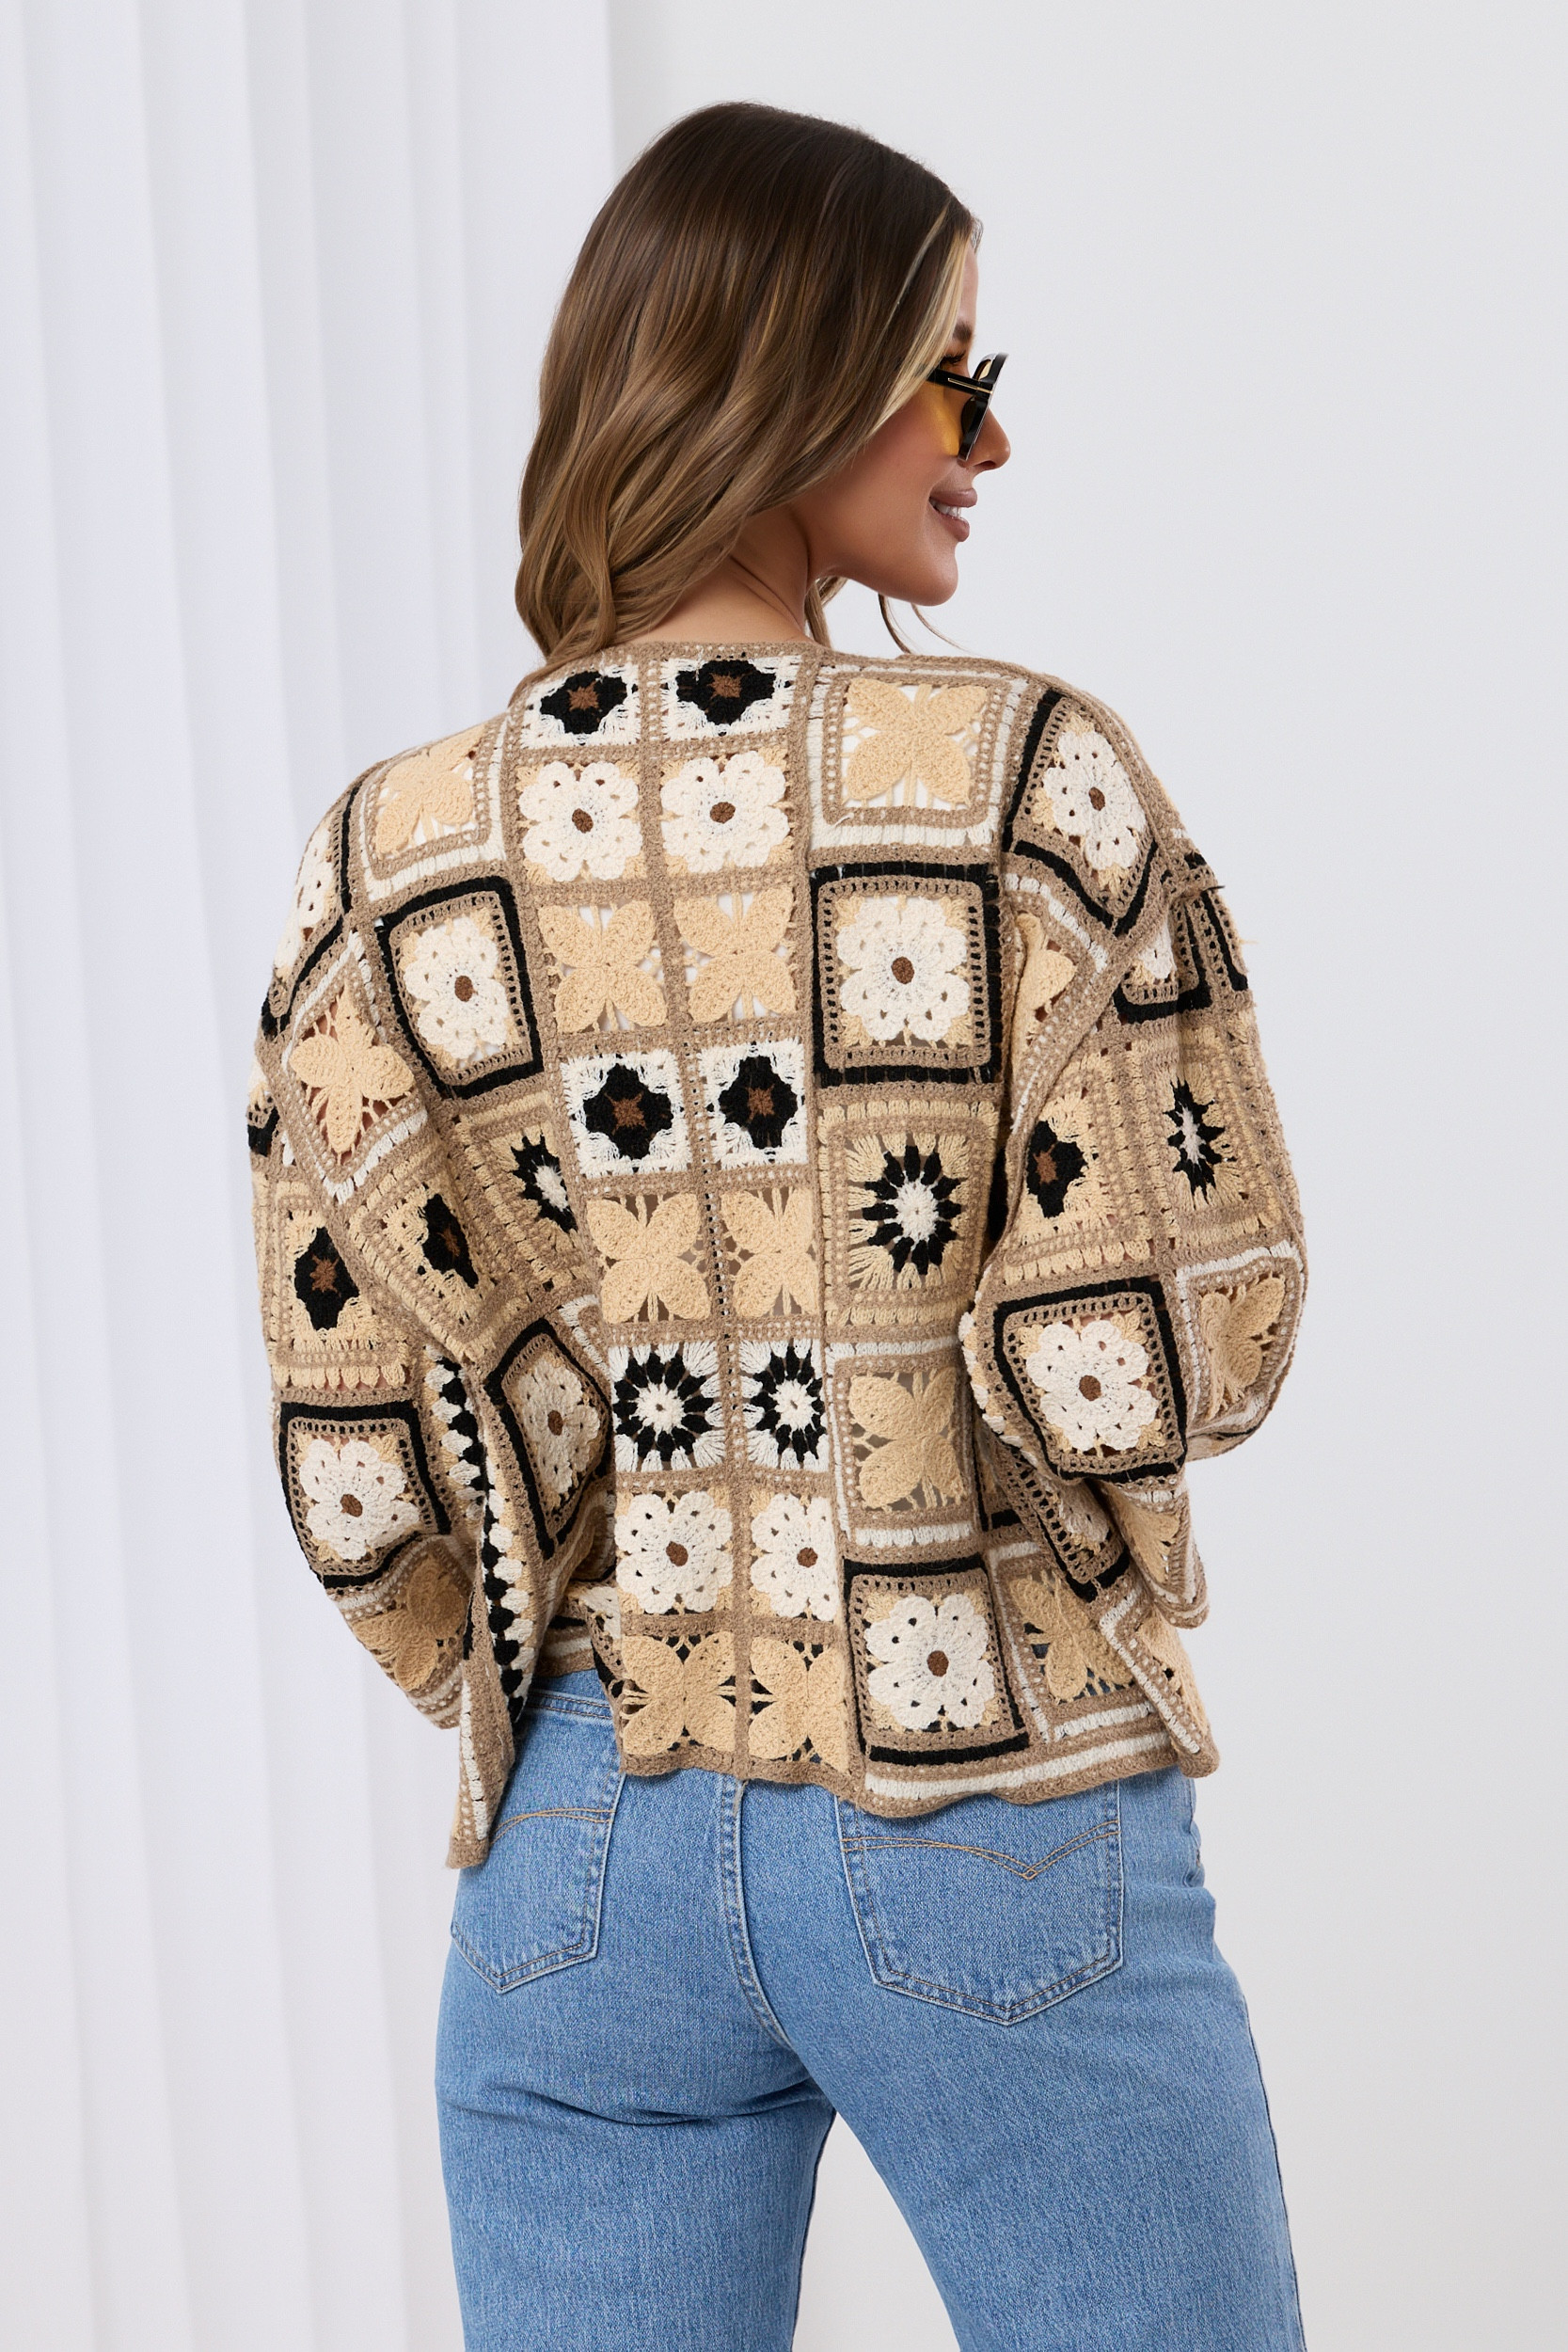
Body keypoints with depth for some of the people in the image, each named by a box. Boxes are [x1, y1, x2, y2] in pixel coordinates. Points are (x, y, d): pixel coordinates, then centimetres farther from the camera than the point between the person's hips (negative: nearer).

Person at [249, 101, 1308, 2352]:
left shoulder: (384, 862, -3)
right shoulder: (1029, 777, -13)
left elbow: (368, 1468, -3)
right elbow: (1184, 1345, -14)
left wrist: (584, 1729, 13)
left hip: (583, 1858, 4)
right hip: (999, 1846, -3)